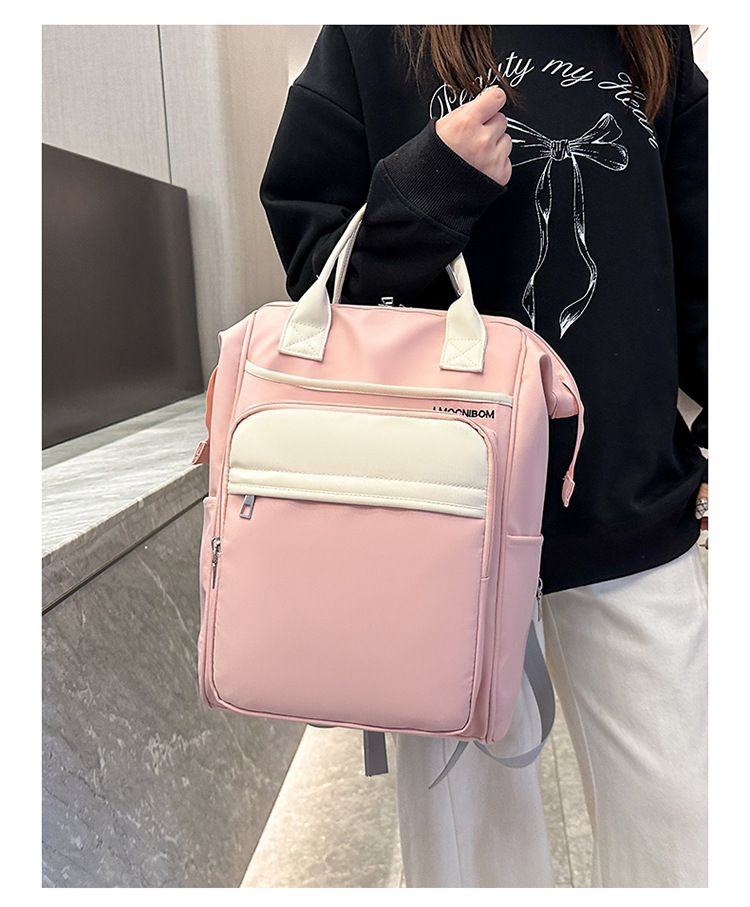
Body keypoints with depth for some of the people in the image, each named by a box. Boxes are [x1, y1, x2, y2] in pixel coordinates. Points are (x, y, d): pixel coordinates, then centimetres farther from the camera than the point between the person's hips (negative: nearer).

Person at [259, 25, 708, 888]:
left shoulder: (656, 43, 14)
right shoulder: (369, 39, 6)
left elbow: (697, 254, 14)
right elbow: (311, 261, 0)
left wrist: (718, 432, 6)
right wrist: (430, 181, -16)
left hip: (633, 503, 3)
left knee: (675, 817, 11)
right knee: (471, 805, 13)